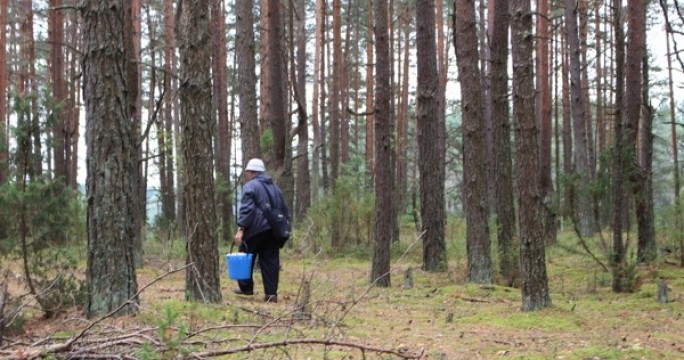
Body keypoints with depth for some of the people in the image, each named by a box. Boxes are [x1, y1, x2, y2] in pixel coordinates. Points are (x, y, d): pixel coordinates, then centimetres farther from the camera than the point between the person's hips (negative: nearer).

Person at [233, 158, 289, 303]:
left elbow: (246, 209, -17)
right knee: (270, 260, 3)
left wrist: (241, 228, -20)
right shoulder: (274, 187, 18)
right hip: (273, 230, 6)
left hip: (255, 229, -6)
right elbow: (285, 210, 21)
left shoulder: (250, 186, -5)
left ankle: (246, 287, 19)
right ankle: (271, 293, -3)